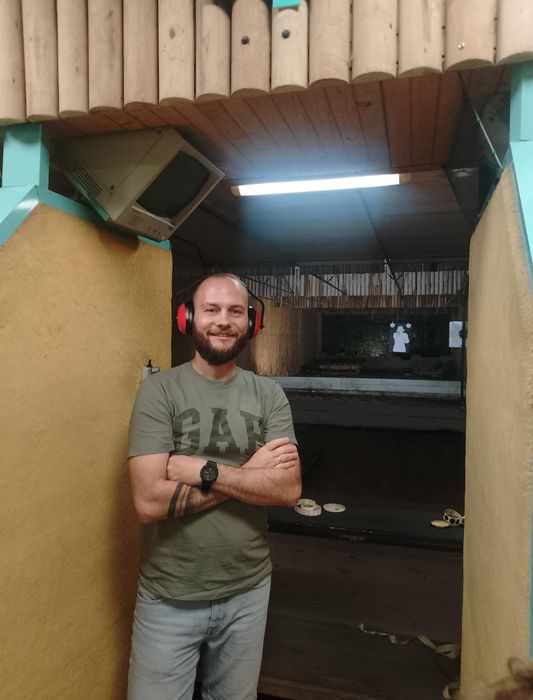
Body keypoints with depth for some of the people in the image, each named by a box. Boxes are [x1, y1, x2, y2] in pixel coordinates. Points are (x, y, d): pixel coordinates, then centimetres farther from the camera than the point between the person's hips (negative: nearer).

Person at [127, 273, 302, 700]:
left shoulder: (269, 395, -4)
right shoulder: (159, 391, -13)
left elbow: (289, 489, -14)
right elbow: (148, 501, -22)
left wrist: (205, 470, -23)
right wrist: (248, 473, -19)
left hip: (248, 591, 3)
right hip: (169, 598, -3)